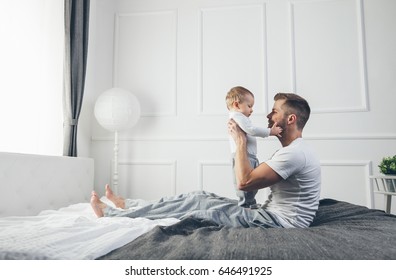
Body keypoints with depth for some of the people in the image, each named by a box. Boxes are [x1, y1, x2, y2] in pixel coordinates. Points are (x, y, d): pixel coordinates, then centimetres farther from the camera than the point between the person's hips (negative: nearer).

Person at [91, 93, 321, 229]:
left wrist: (240, 140, -12)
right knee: (199, 198, 3)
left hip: (280, 222, -9)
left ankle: (111, 213, 3)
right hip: (274, 215, 9)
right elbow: (257, 179, 17)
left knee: (196, 203, -11)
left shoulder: (293, 153, -19)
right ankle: (127, 206, 16)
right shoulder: (293, 150, 15)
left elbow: (245, 182, -22)